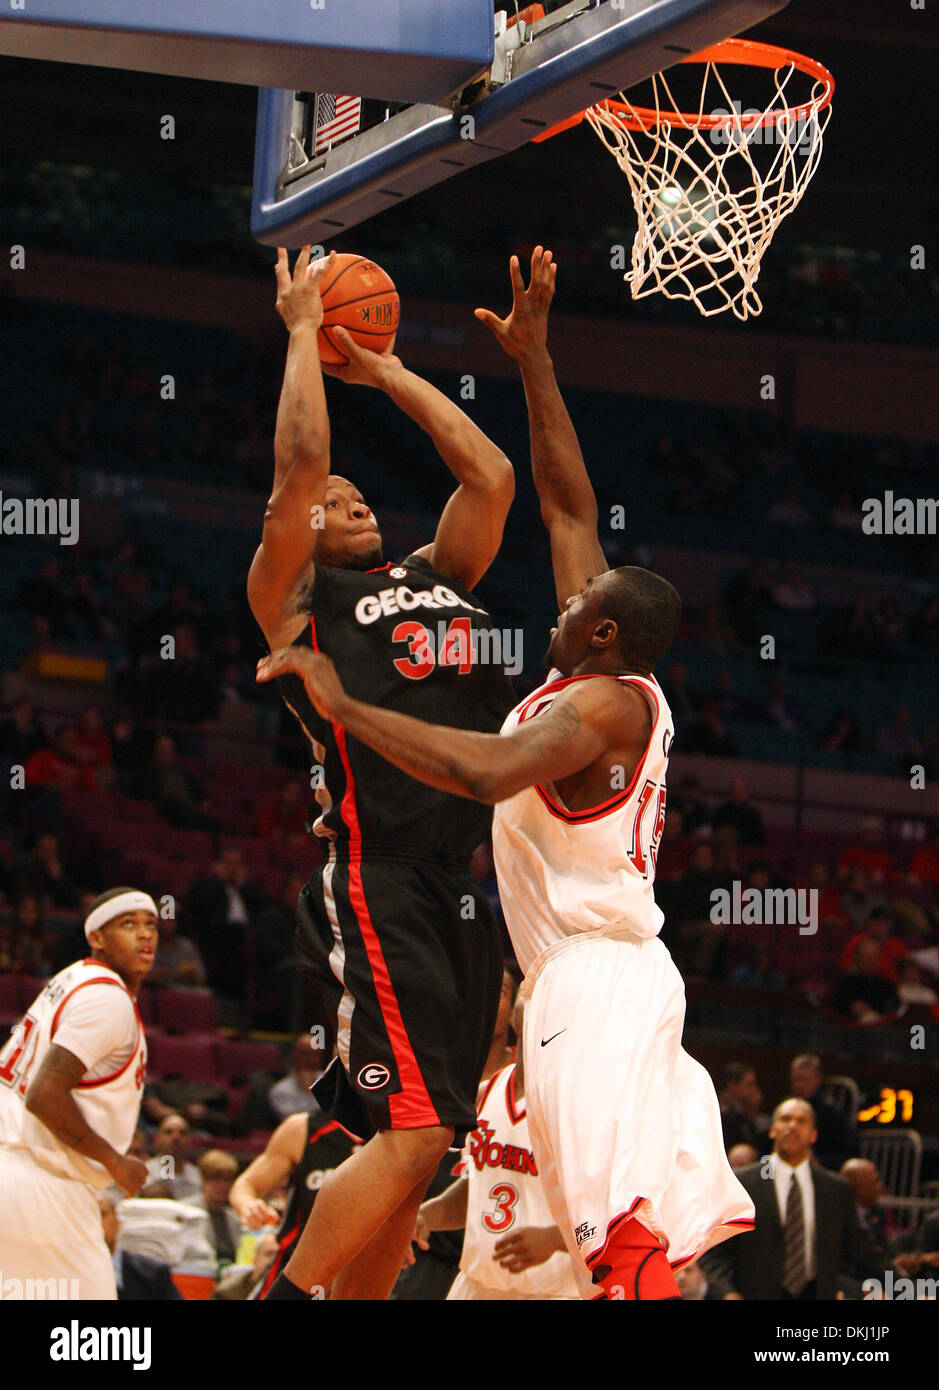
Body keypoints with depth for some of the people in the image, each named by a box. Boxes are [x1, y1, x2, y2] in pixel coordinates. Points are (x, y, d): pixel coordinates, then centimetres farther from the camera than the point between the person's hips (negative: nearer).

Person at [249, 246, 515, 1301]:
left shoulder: (438, 576, 24)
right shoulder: (295, 599, 5)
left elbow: (491, 476, 18)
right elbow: (298, 464, -6)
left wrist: (384, 371, 24)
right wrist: (302, 331, 5)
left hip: (465, 888, 7)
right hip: (381, 887, -7)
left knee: (409, 1143, 7)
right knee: (413, 1132, -19)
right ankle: (282, 1303, -11)